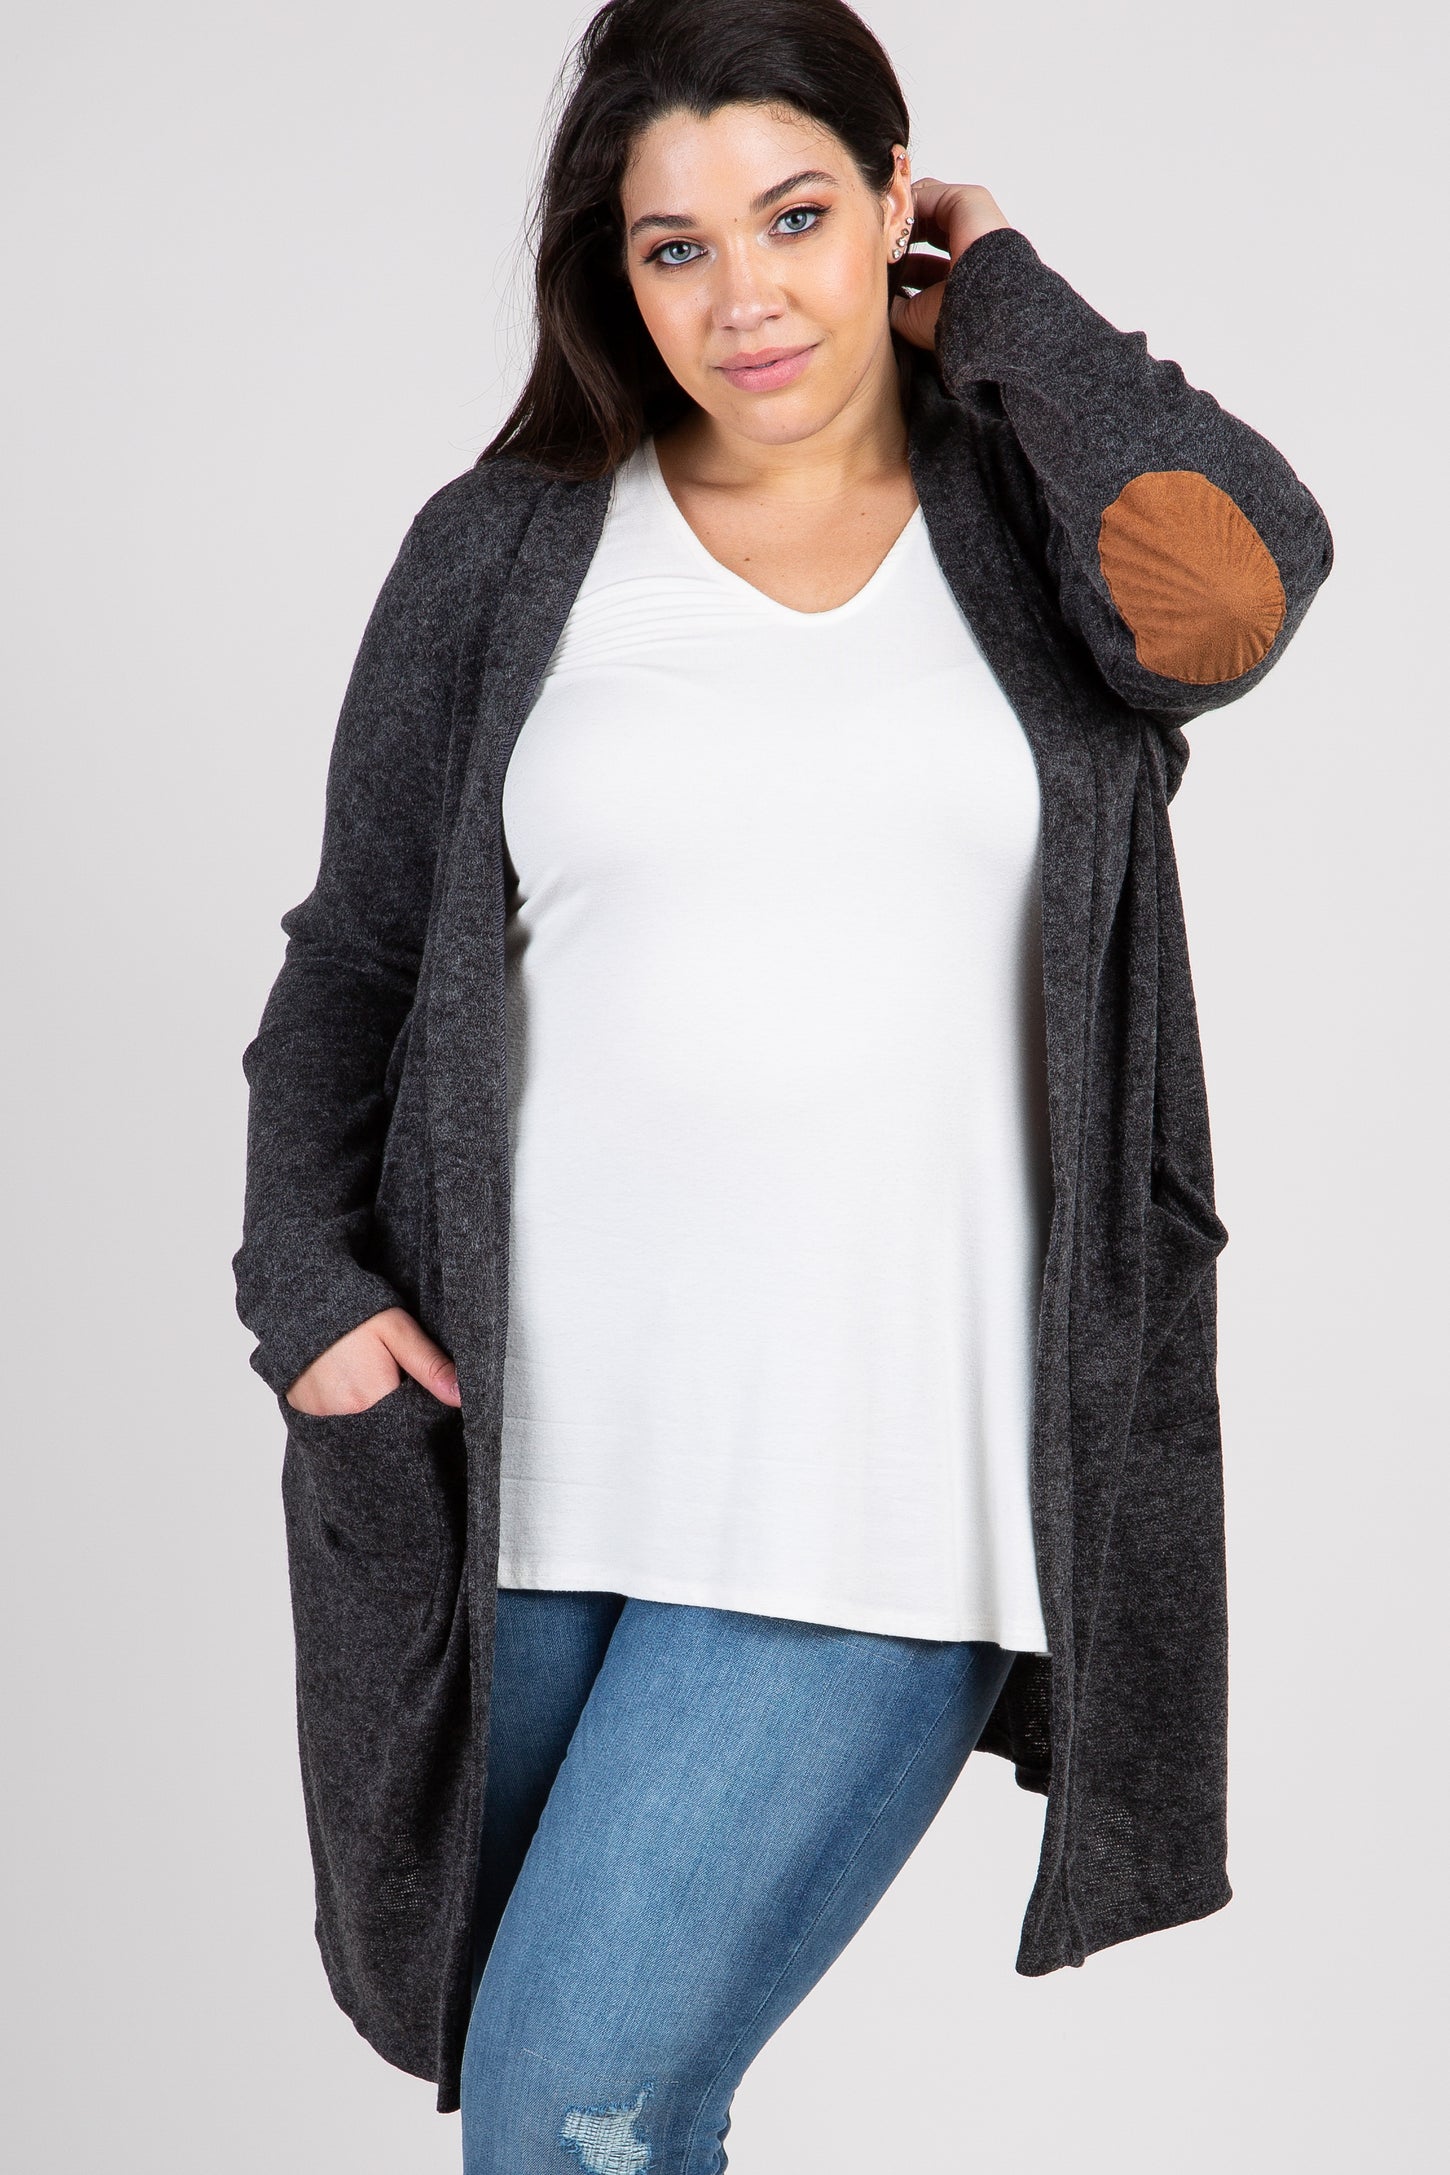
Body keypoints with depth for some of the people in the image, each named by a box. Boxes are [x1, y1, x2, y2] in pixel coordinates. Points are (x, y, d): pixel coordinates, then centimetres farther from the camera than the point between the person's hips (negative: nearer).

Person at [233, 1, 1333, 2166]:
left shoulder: (1032, 533, 5)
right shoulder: (504, 554, 8)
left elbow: (1225, 587, -19)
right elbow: (354, 963, 11)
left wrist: (1003, 301, -3)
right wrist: (310, 1284, -3)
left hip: (878, 1480, -2)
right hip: (535, 1454, 3)